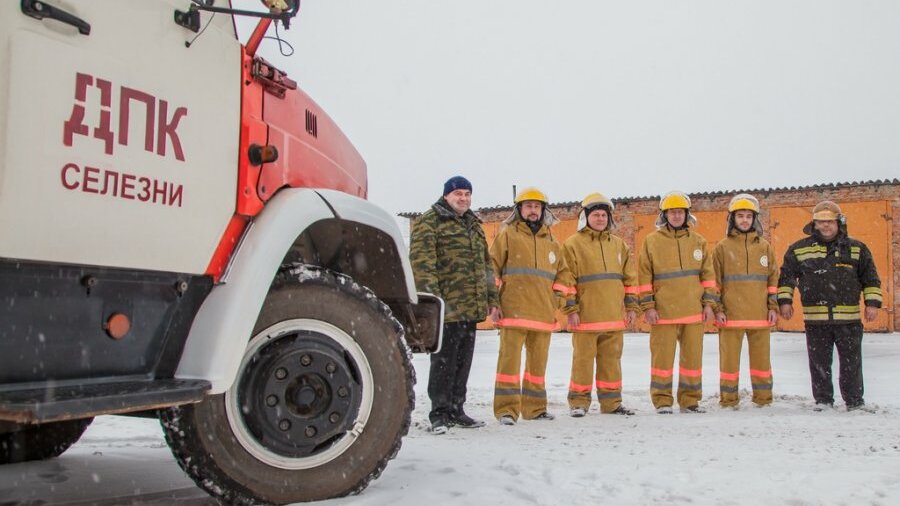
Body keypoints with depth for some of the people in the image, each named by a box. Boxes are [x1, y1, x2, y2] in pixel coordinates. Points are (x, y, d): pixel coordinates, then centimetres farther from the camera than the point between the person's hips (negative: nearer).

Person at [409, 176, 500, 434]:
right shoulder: (429, 221, -3)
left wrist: (491, 297, 19)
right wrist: (431, 298, -20)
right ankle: (439, 413, 7)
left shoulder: (474, 225, 21)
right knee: (444, 361, -3)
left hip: (471, 307, 8)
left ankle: (456, 410, 23)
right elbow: (421, 261, -13)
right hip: (445, 307, -7)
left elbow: (485, 264, 25)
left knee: (463, 361, 12)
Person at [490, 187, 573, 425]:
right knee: (510, 359, -8)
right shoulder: (507, 235, 4)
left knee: (538, 361, 11)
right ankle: (506, 409, -2)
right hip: (513, 310, -5)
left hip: (543, 313, 5)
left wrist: (556, 302, 10)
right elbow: (492, 268, 0)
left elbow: (562, 273, 22)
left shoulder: (551, 241, 17)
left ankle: (534, 407, 22)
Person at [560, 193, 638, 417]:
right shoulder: (573, 244, -1)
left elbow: (630, 277, 16)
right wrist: (570, 309, -10)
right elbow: (567, 279, -5)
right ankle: (578, 402, 11)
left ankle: (611, 402, 19)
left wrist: (631, 306, 11)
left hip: (614, 316, 4)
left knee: (612, 360, 10)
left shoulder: (619, 245, 14)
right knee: (583, 360, 1)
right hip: (586, 316, -4)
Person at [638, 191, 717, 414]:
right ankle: (662, 401, 10)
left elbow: (708, 274, 11)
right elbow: (644, 276, -1)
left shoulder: (698, 241, 10)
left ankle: (690, 400, 19)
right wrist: (648, 307, -6)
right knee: (663, 356, 0)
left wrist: (709, 303, 4)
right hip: (663, 311, -3)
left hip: (694, 310, 3)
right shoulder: (652, 241, 1)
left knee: (693, 356, 8)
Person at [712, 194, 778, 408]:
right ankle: (728, 398, 11)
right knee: (729, 357, 2)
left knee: (761, 356, 8)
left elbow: (773, 278, 12)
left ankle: (763, 397, 20)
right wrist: (717, 309, -4)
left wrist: (773, 307, 5)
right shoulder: (722, 247, 3)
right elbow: (714, 280, 2)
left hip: (760, 314, 2)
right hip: (731, 314, -2)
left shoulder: (764, 247, 9)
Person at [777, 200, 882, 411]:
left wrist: (872, 303, 2)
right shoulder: (799, 249, 4)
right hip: (815, 319, 0)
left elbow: (870, 278, 10)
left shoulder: (856, 249, 6)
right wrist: (785, 300, 3)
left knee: (851, 361, 7)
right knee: (819, 362, 6)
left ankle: (854, 401, 20)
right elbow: (786, 276, 10)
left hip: (849, 318, 0)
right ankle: (823, 400, 19)